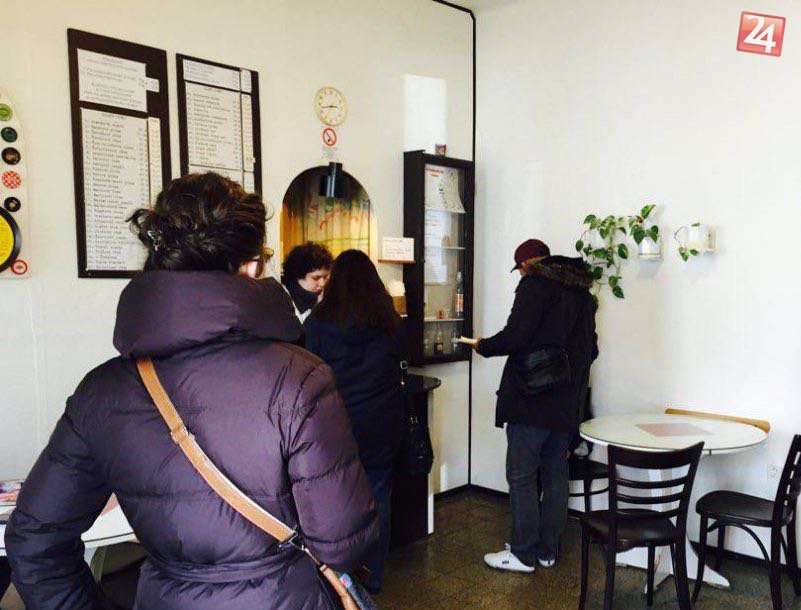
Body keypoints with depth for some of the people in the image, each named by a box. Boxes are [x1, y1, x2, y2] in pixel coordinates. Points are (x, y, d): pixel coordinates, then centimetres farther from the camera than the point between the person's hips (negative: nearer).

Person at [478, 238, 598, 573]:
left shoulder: (535, 285, -9)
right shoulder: (582, 293, 16)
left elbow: (515, 336, -19)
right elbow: (590, 349, 21)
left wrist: (483, 346, -2)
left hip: (532, 398, -8)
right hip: (568, 403, 8)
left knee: (521, 476, 2)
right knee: (555, 474, 14)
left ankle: (524, 554, 10)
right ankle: (548, 549, 25)